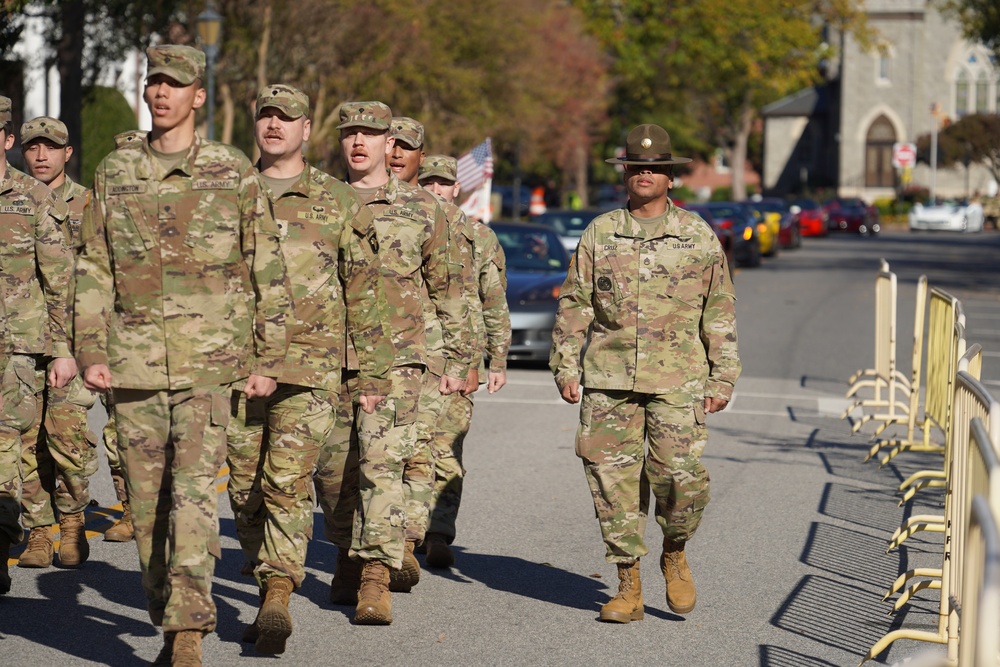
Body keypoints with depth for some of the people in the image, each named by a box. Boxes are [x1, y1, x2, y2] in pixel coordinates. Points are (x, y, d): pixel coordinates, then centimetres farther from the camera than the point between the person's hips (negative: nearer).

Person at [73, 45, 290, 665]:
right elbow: (93, 270, 12)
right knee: (148, 503, 7)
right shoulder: (115, 172, 10)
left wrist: (268, 359, 2)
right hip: (133, 362, 3)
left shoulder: (233, 172, 3)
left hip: (209, 362, -3)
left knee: (194, 494, -13)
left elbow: (267, 272, 5)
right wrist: (90, 352, 2)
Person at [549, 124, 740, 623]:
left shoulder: (699, 238, 7)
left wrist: (722, 377, 4)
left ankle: (674, 554, 16)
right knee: (613, 479, -1)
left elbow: (720, 313, 9)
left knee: (680, 475, -13)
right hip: (608, 376, 2)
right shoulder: (599, 234, 10)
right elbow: (574, 304, 12)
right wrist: (565, 365, 5)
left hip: (676, 379, -2)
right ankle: (628, 586, 10)